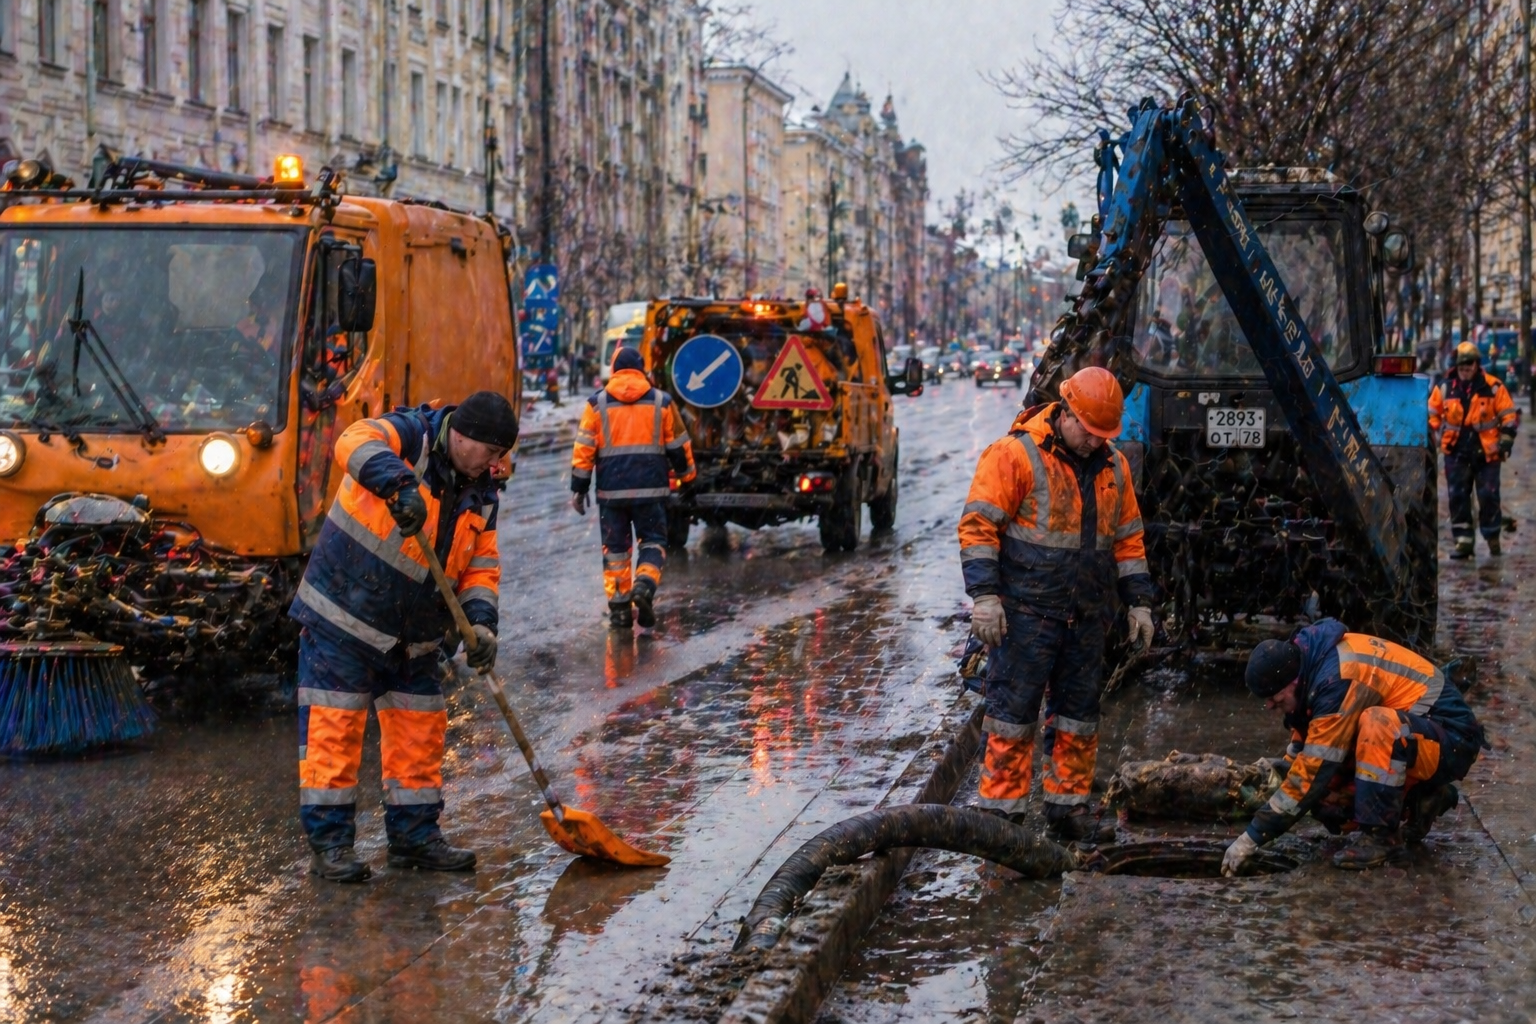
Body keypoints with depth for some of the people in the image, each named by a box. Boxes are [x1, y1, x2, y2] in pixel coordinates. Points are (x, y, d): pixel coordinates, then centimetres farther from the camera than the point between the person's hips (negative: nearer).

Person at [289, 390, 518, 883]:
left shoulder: (480, 495, 7)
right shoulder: (409, 436, -14)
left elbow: (482, 565, 9)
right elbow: (355, 444, -35)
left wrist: (480, 620, -10)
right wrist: (400, 484, -54)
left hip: (413, 637, 7)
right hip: (342, 618, -7)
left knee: (420, 731, 9)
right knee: (333, 727, -6)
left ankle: (415, 836, 21)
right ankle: (329, 842, 0)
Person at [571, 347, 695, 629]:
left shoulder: (597, 404, 2)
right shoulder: (661, 402, 3)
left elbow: (584, 449, 0)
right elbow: (678, 445, 9)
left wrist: (579, 489, 6)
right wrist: (685, 473, 27)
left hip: (611, 489, 0)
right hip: (650, 489, 0)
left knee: (615, 547, 10)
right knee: (652, 541, 11)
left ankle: (619, 608, 8)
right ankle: (644, 585, -16)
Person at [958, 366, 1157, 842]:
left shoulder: (1113, 467, 12)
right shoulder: (1015, 455, -9)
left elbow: (1127, 538, 20)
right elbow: (978, 526, -11)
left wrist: (1139, 602, 15)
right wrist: (985, 595, -18)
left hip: (1086, 616, 6)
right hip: (1026, 610, -6)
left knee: (1079, 712, 10)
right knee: (1013, 711, -4)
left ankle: (1068, 805, 19)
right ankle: (1001, 807, 1)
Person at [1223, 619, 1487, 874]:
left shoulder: (1338, 680, -29)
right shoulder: (1312, 661, -2)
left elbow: (1313, 771, -28)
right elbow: (1302, 748, 12)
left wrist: (1252, 838, -23)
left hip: (1452, 744, -9)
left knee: (1377, 725, -37)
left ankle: (1381, 836, -22)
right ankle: (1423, 799, 10)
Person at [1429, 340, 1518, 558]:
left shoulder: (1493, 387, -3)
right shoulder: (1444, 388, 4)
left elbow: (1509, 417, 2)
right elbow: (1431, 416, 13)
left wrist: (1505, 442, -4)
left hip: (1486, 453, -2)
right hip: (1457, 453, 2)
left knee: (1488, 497, 1)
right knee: (1457, 497, -1)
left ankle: (1492, 538, 17)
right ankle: (1463, 541, 4)